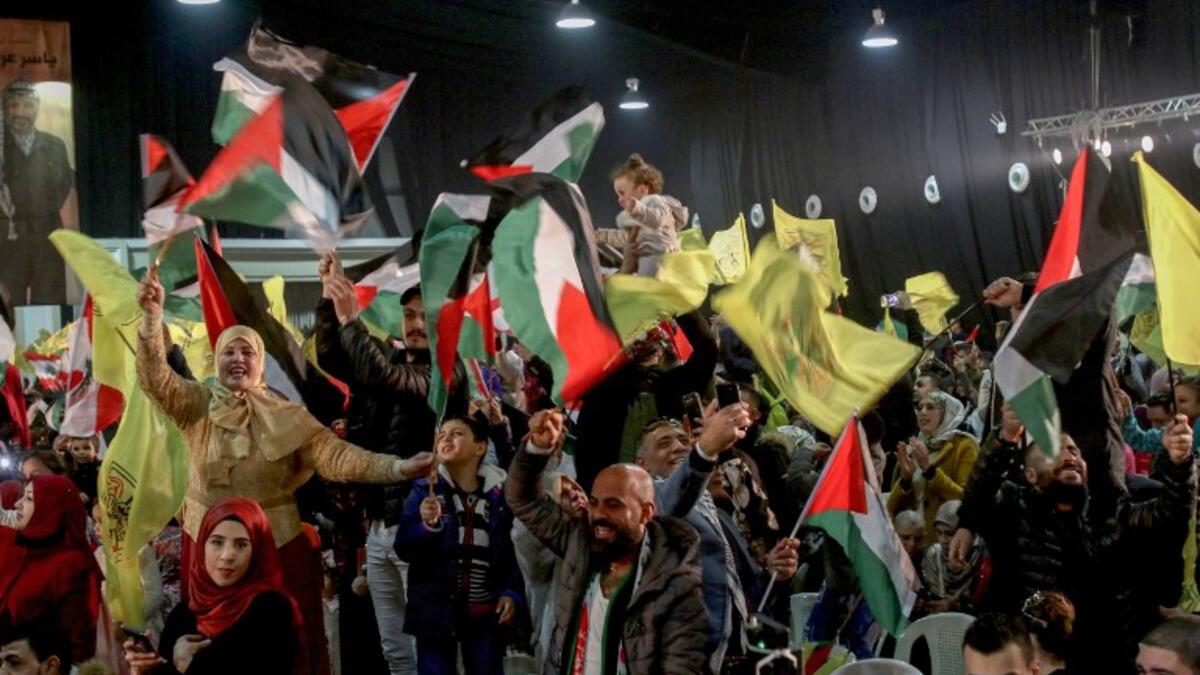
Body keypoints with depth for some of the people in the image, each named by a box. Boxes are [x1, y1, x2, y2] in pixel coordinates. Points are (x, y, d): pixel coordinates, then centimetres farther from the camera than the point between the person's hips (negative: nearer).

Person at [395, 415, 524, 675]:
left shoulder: (499, 493, 4)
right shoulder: (425, 490, -1)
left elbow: (511, 550, 10)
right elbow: (404, 549, -7)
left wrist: (512, 592, -3)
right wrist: (427, 525, -25)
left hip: (485, 611, 2)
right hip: (436, 609, -2)